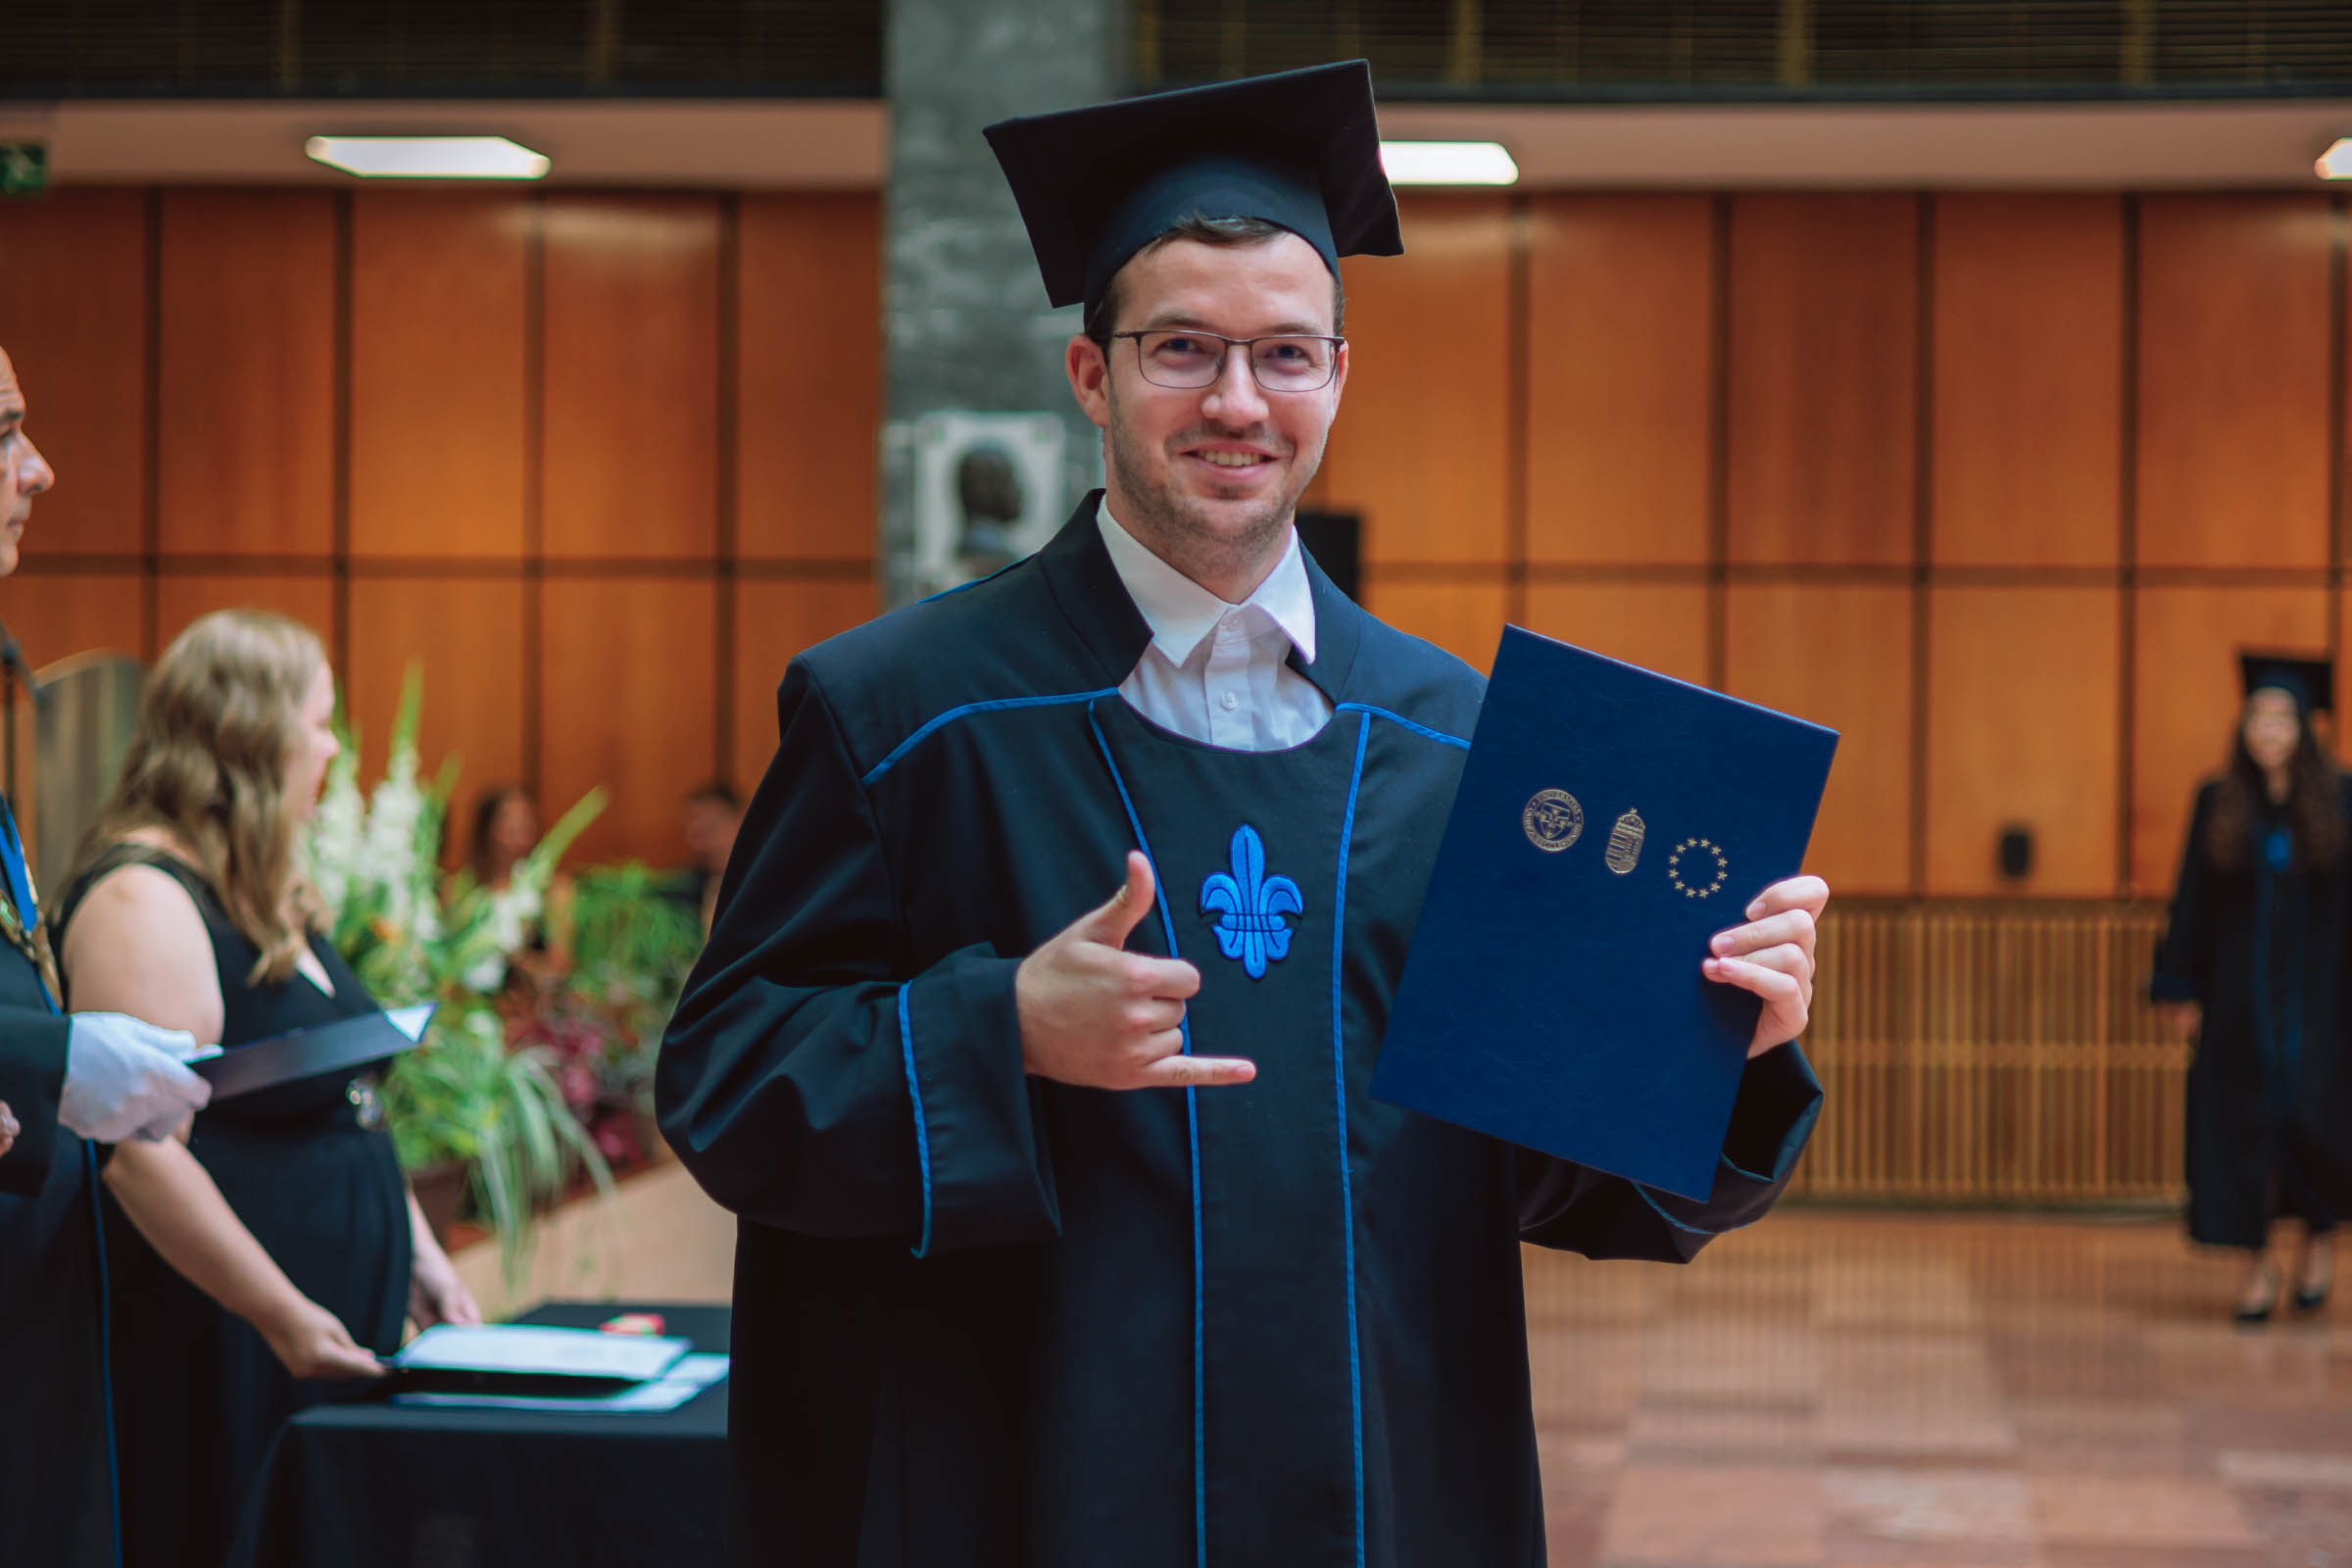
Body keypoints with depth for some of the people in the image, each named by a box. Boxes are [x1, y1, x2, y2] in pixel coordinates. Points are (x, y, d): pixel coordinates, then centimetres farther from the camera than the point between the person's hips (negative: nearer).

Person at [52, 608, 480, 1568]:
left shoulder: (268, 896, 17)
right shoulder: (142, 903, -15)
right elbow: (139, 1153, -23)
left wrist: (416, 1252, 19)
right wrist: (285, 1317, -23)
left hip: (336, 1322, 10)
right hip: (219, 1339, -9)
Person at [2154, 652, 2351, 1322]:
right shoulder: (2218, 804, 2)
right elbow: (2192, 901, 4)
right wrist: (2182, 990, -1)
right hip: (2239, 989, 1)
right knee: (2242, 1122, 0)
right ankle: (2256, 1265, 10)